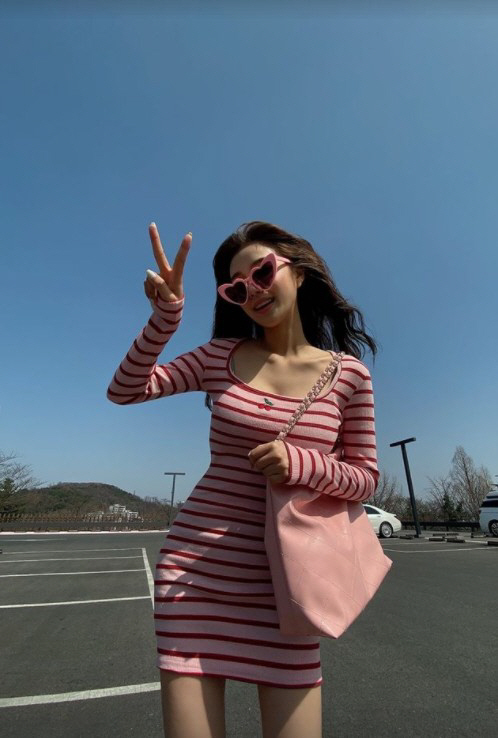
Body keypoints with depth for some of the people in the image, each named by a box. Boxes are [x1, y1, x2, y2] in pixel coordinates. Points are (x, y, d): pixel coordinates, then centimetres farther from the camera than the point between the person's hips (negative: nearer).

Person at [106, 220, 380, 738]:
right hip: (195, 565, 1)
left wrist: (304, 464, -18)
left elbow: (366, 478, 2)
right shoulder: (221, 356, -1)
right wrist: (164, 318, -17)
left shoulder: (349, 373, -2)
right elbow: (123, 391, -2)